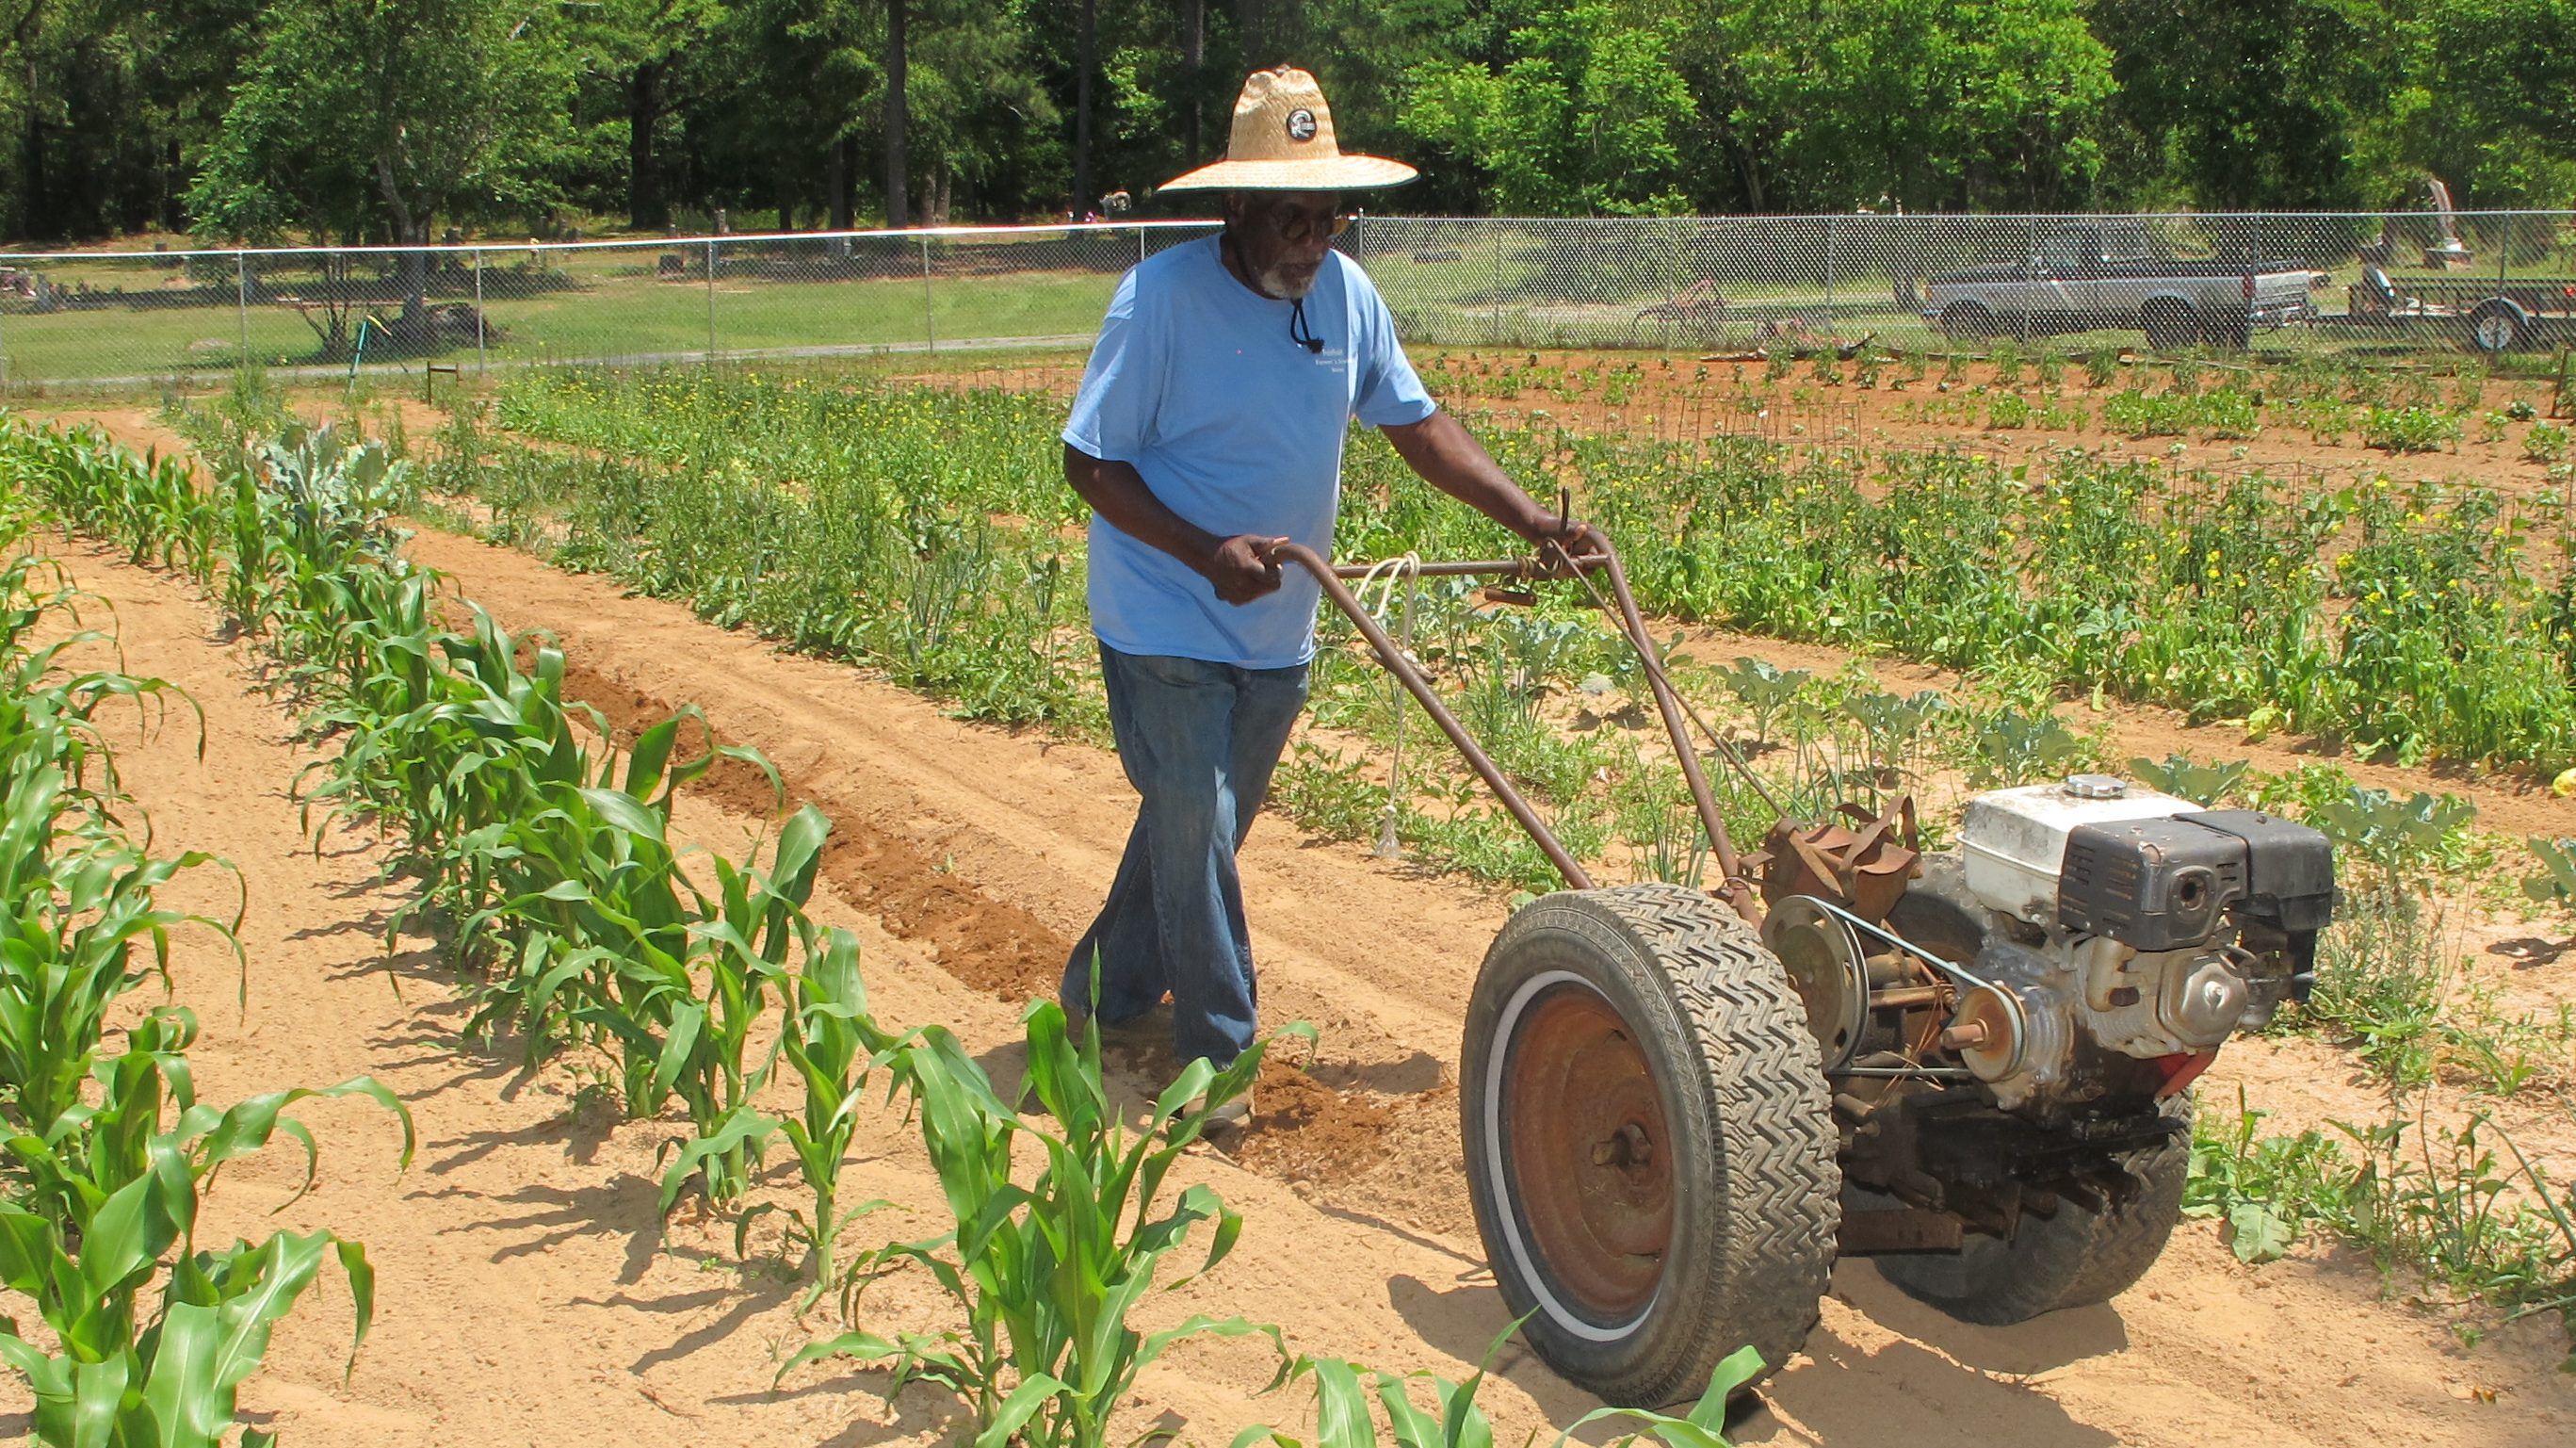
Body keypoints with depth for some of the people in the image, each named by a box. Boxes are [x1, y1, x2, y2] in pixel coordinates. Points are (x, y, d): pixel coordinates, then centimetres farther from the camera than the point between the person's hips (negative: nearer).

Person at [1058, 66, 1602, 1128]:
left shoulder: (1345, 293, -2)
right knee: (1195, 828, -7)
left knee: (1201, 822, 17)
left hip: (1278, 631, 6)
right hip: (1166, 620, -6)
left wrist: (1530, 522, 0)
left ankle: (1106, 995, 36)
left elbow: (1417, 424, 8)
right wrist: (1208, 554, -27)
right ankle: (1216, 1054, 6)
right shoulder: (1164, 298, -18)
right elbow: (1089, 460, -16)